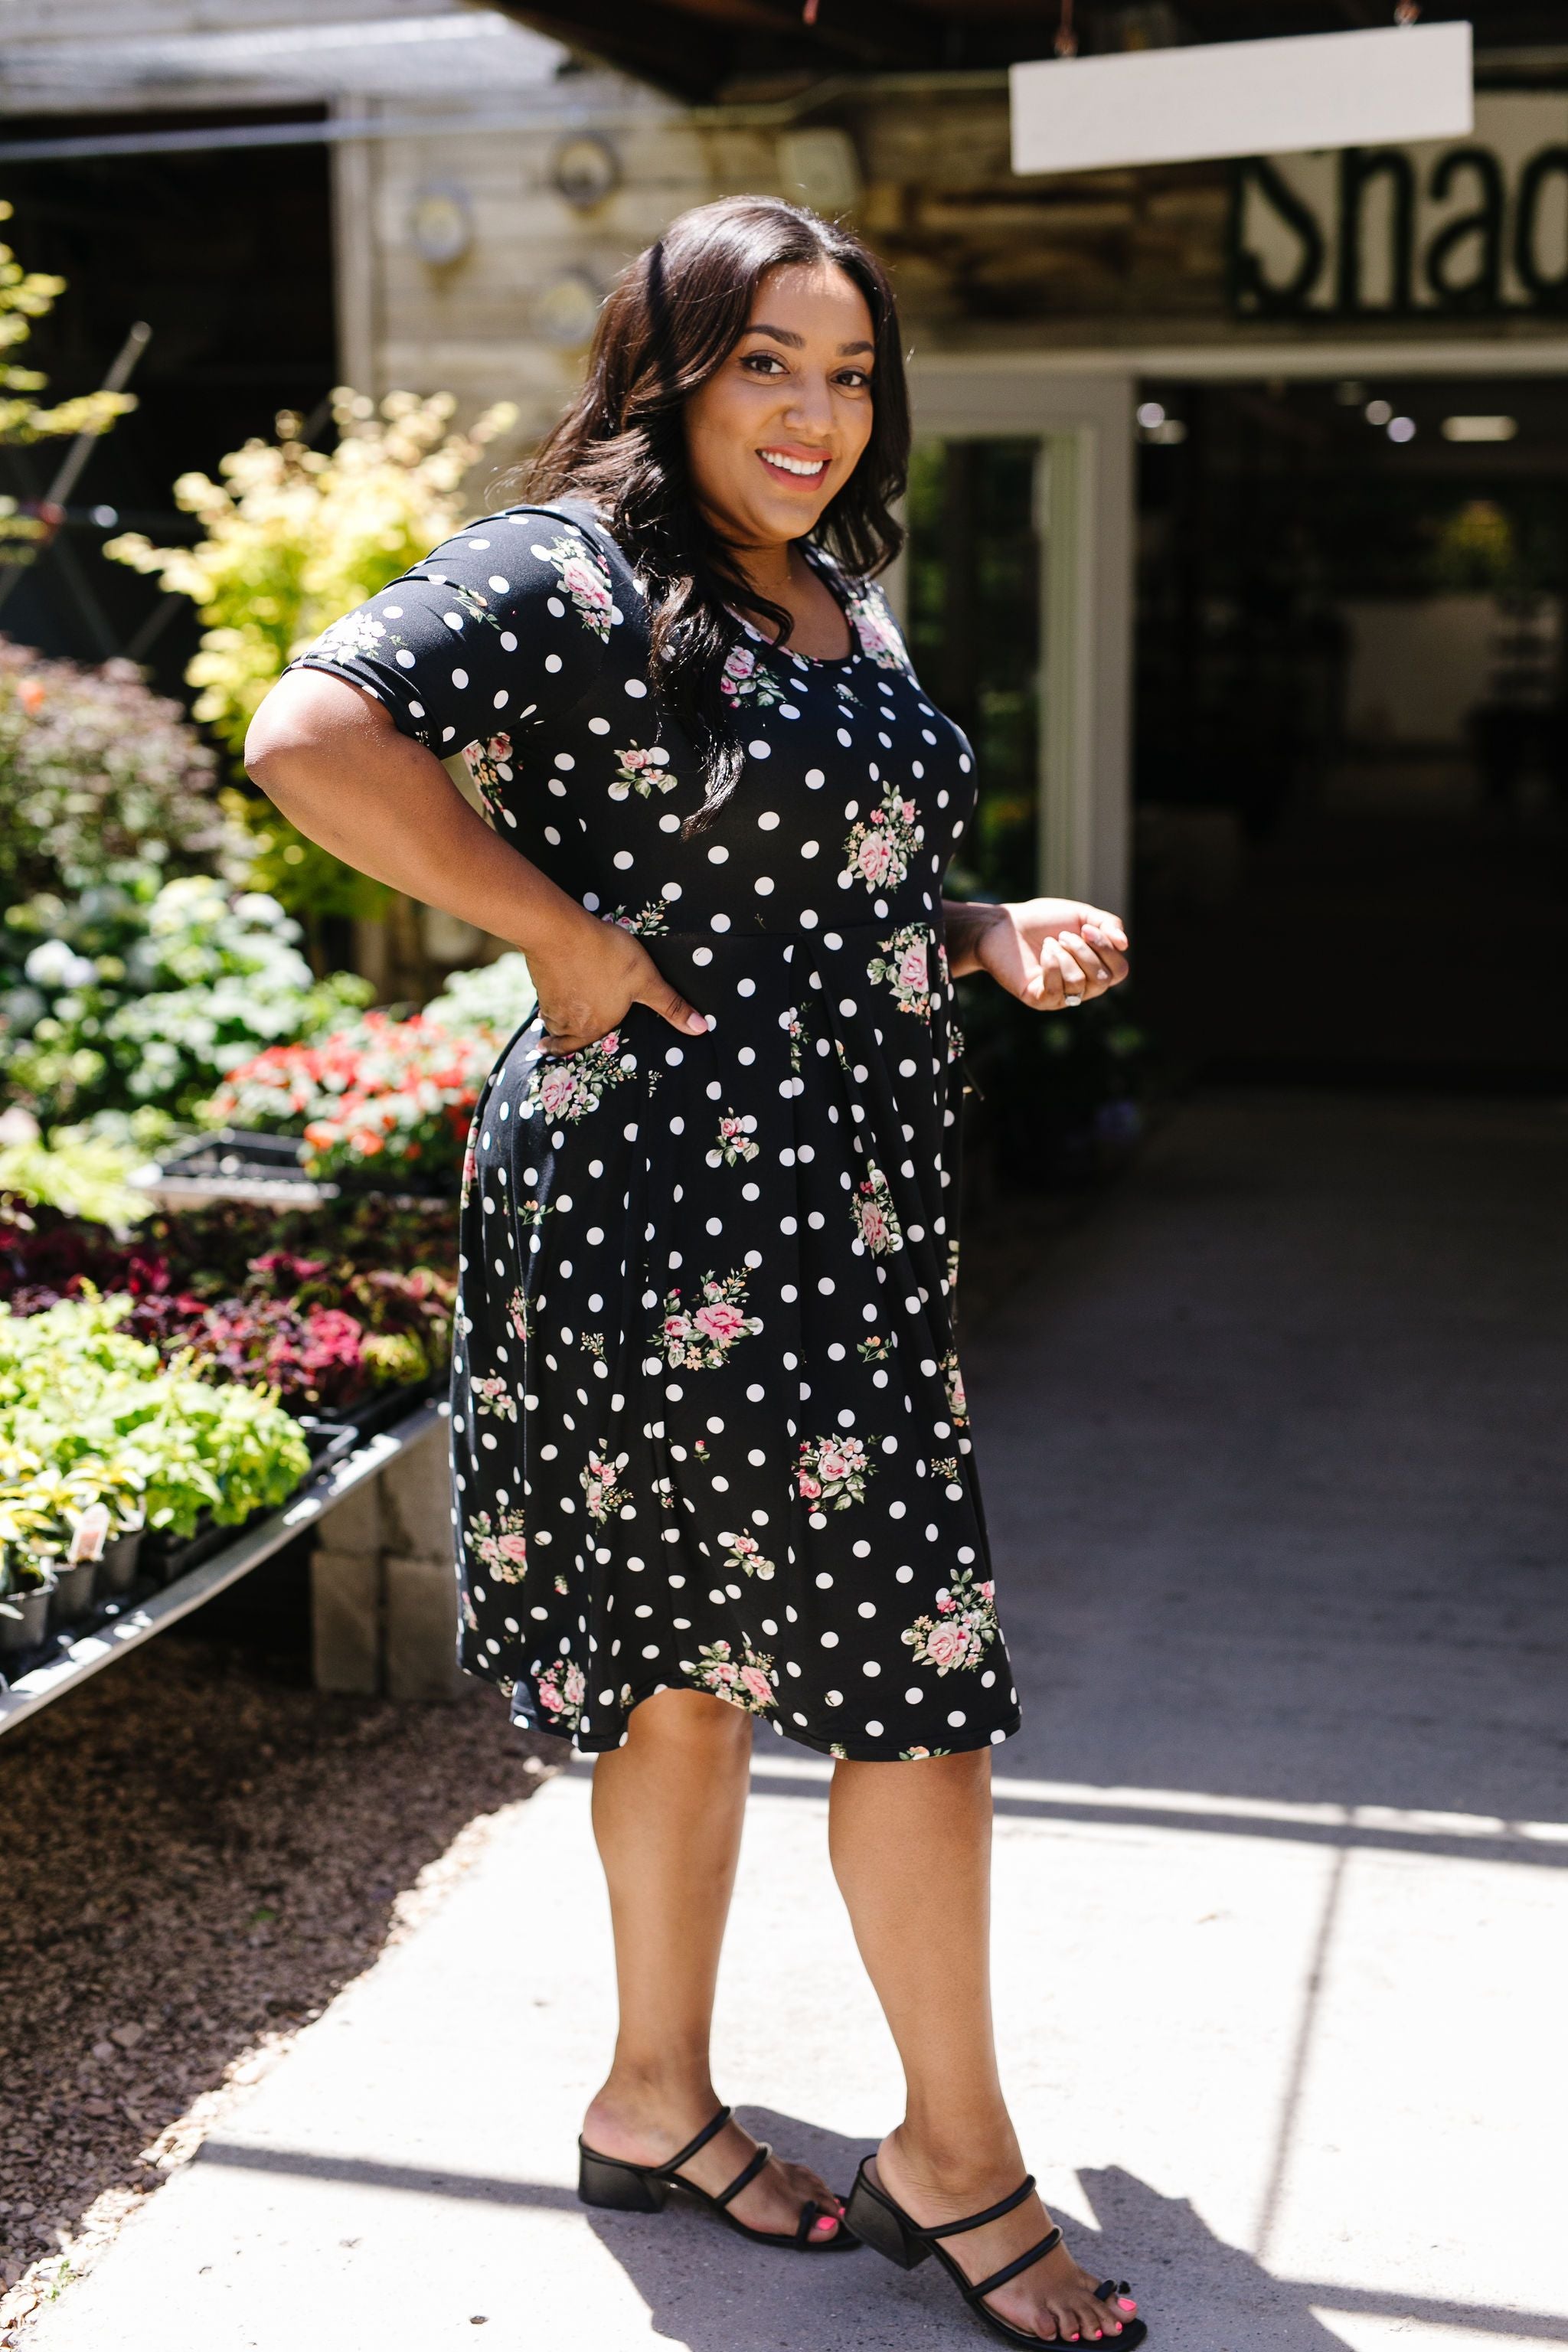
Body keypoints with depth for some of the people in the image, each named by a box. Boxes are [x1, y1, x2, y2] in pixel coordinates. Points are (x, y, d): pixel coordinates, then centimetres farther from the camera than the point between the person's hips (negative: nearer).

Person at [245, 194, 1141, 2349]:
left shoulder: (846, 598, 15)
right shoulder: (575, 575, -12)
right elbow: (311, 738, -24)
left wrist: (993, 935, 7)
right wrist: (565, 938, -21)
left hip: (850, 1217, 9)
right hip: (683, 1215, -9)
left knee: (707, 1660, 16)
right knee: (917, 1665, -2)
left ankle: (658, 2096, 32)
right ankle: (959, 2157, 17)